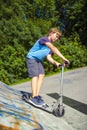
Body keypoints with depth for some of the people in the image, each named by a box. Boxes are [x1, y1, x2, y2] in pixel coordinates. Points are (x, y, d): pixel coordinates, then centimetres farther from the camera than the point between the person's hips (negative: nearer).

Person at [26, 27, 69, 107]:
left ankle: (37, 95, -2)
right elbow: (53, 48, -37)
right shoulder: (44, 39, -21)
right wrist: (63, 58, -44)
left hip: (39, 60, 8)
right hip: (32, 58, -8)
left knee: (41, 75, -5)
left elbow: (49, 57, -4)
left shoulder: (51, 46, 7)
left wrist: (55, 62, -23)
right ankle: (34, 97, -19)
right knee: (35, 76, -17)